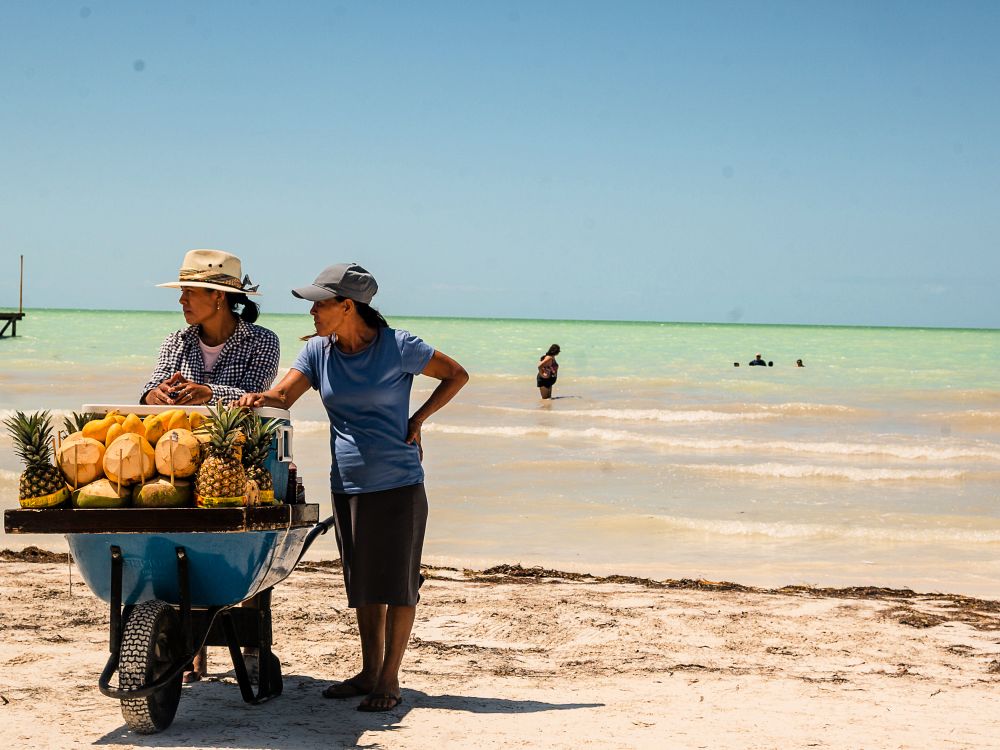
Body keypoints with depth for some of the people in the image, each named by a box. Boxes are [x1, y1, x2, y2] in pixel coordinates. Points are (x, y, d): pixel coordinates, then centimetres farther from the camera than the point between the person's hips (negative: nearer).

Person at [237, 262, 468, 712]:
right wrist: (260, 399, -29)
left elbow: (457, 375, 1)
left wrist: (418, 420, -6)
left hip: (398, 484, -5)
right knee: (363, 583, 12)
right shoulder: (318, 352, 4)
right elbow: (283, 397, -6)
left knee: (398, 582, 0)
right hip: (347, 485, 5)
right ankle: (369, 671, 23)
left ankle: (390, 679, 8)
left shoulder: (397, 347, -9)